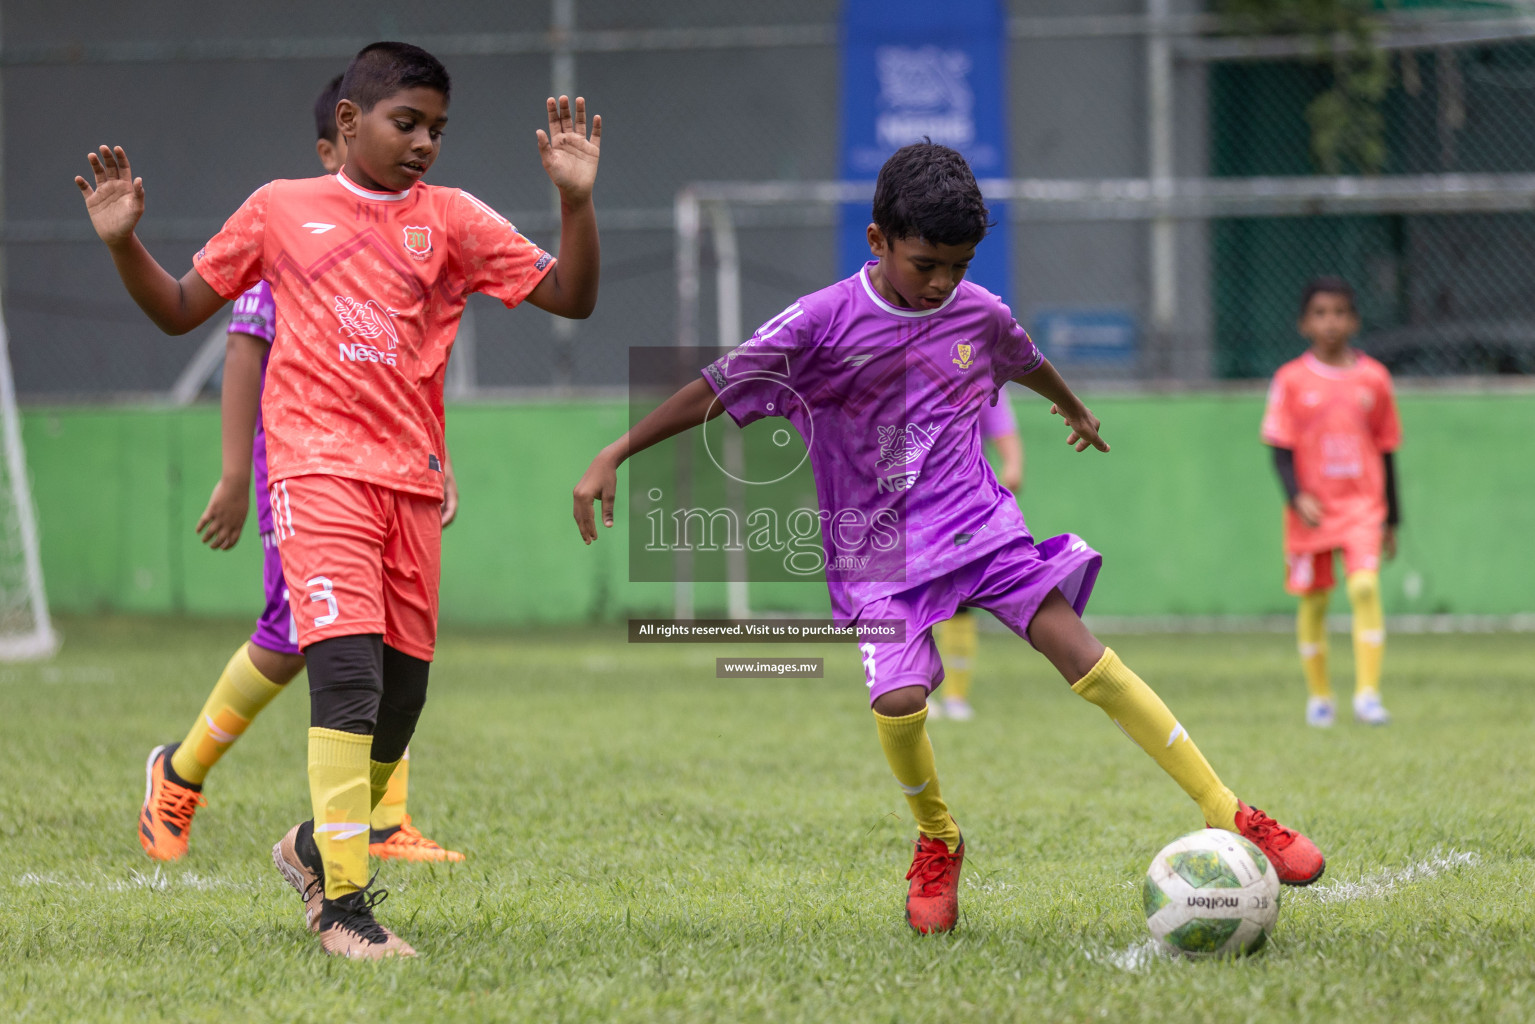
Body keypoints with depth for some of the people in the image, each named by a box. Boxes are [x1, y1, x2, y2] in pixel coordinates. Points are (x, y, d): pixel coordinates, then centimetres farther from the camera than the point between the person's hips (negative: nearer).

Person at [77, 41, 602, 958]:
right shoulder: (280, 209, 7)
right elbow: (179, 310, 15)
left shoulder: (450, 219, 10)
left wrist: (576, 198, -10)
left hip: (412, 481, 4)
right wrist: (124, 242, -1)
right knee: (347, 671, -19)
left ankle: (318, 844, 36)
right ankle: (343, 904, -18)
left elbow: (572, 296, 4)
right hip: (318, 469, -4)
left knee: (402, 692, 10)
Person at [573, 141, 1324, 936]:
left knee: (1078, 649, -15)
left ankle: (1228, 815, -15)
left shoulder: (978, 313, 3)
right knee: (898, 699, -23)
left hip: (975, 521, 2)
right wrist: (613, 457, -11)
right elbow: (721, 386, -7)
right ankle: (936, 843, 9)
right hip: (875, 552, -2)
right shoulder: (823, 323, -10)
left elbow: (1023, 361, 27)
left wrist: (1073, 407, 49)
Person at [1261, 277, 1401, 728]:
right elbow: (1281, 448, -2)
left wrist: (1392, 518, 12)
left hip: (1362, 504, 0)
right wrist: (1296, 495, -19)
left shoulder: (1373, 378, 3)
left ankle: (1368, 693, -17)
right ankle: (1319, 696, 22)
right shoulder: (1291, 380, -1)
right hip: (1310, 508, 0)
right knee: (1313, 601, 7)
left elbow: (1385, 450, 10)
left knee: (1365, 587, -18)